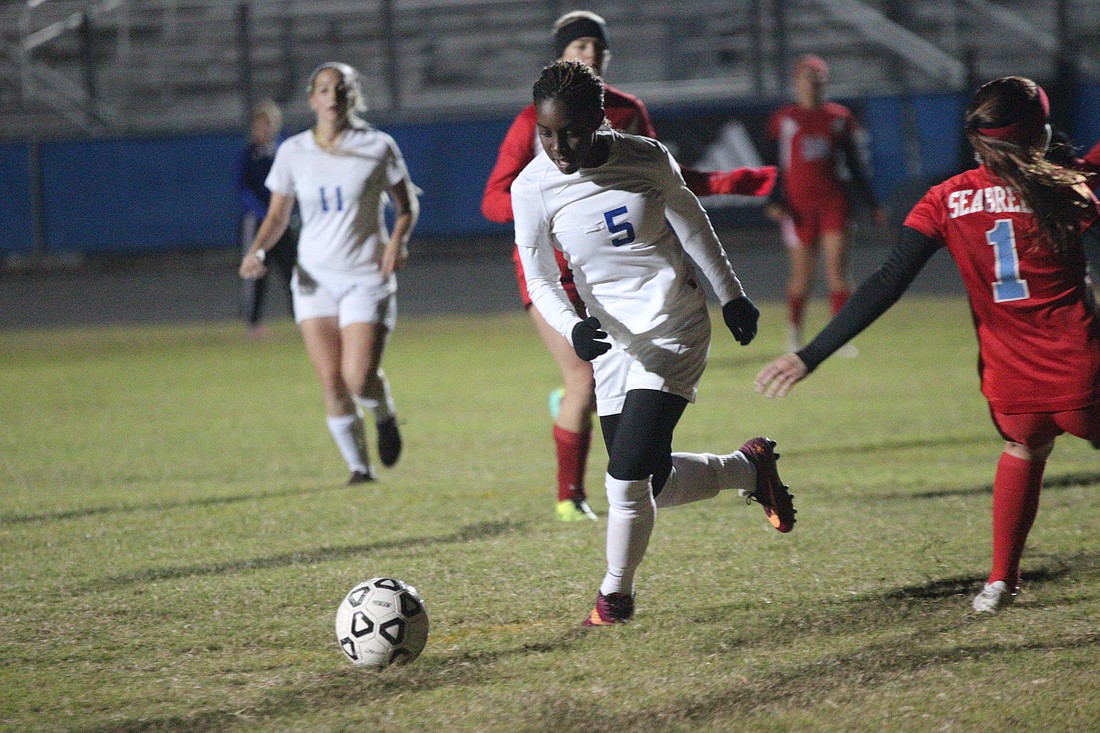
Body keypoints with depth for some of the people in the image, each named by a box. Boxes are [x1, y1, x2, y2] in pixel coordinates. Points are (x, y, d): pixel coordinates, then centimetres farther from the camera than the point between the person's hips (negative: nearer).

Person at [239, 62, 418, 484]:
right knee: (331, 382, -5)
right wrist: (257, 250, -11)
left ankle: (386, 417, 20)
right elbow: (277, 216, 9)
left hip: (367, 278, -2)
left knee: (359, 379, -15)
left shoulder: (377, 147, -4)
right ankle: (359, 468, 11)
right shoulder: (292, 152, 2)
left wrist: (398, 239, -15)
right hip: (314, 278, 3)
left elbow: (407, 204, 5)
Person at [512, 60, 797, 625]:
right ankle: (749, 467, 33)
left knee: (627, 477, -17)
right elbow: (540, 281, -5)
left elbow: (690, 221, 8)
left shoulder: (646, 159, -11)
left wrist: (731, 295, 19)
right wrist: (572, 328, -26)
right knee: (652, 488, 5)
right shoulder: (531, 188, -11)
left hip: (673, 330, -3)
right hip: (613, 342, 3)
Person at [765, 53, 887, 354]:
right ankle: (794, 330, 20)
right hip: (798, 203, -1)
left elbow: (855, 164, 14)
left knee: (837, 267, -7)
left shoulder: (840, 117, 8)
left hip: (834, 202, 1)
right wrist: (774, 201, -7)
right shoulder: (783, 119, 4)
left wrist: (873, 203, 12)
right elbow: (772, 165, 5)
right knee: (802, 274, 1)